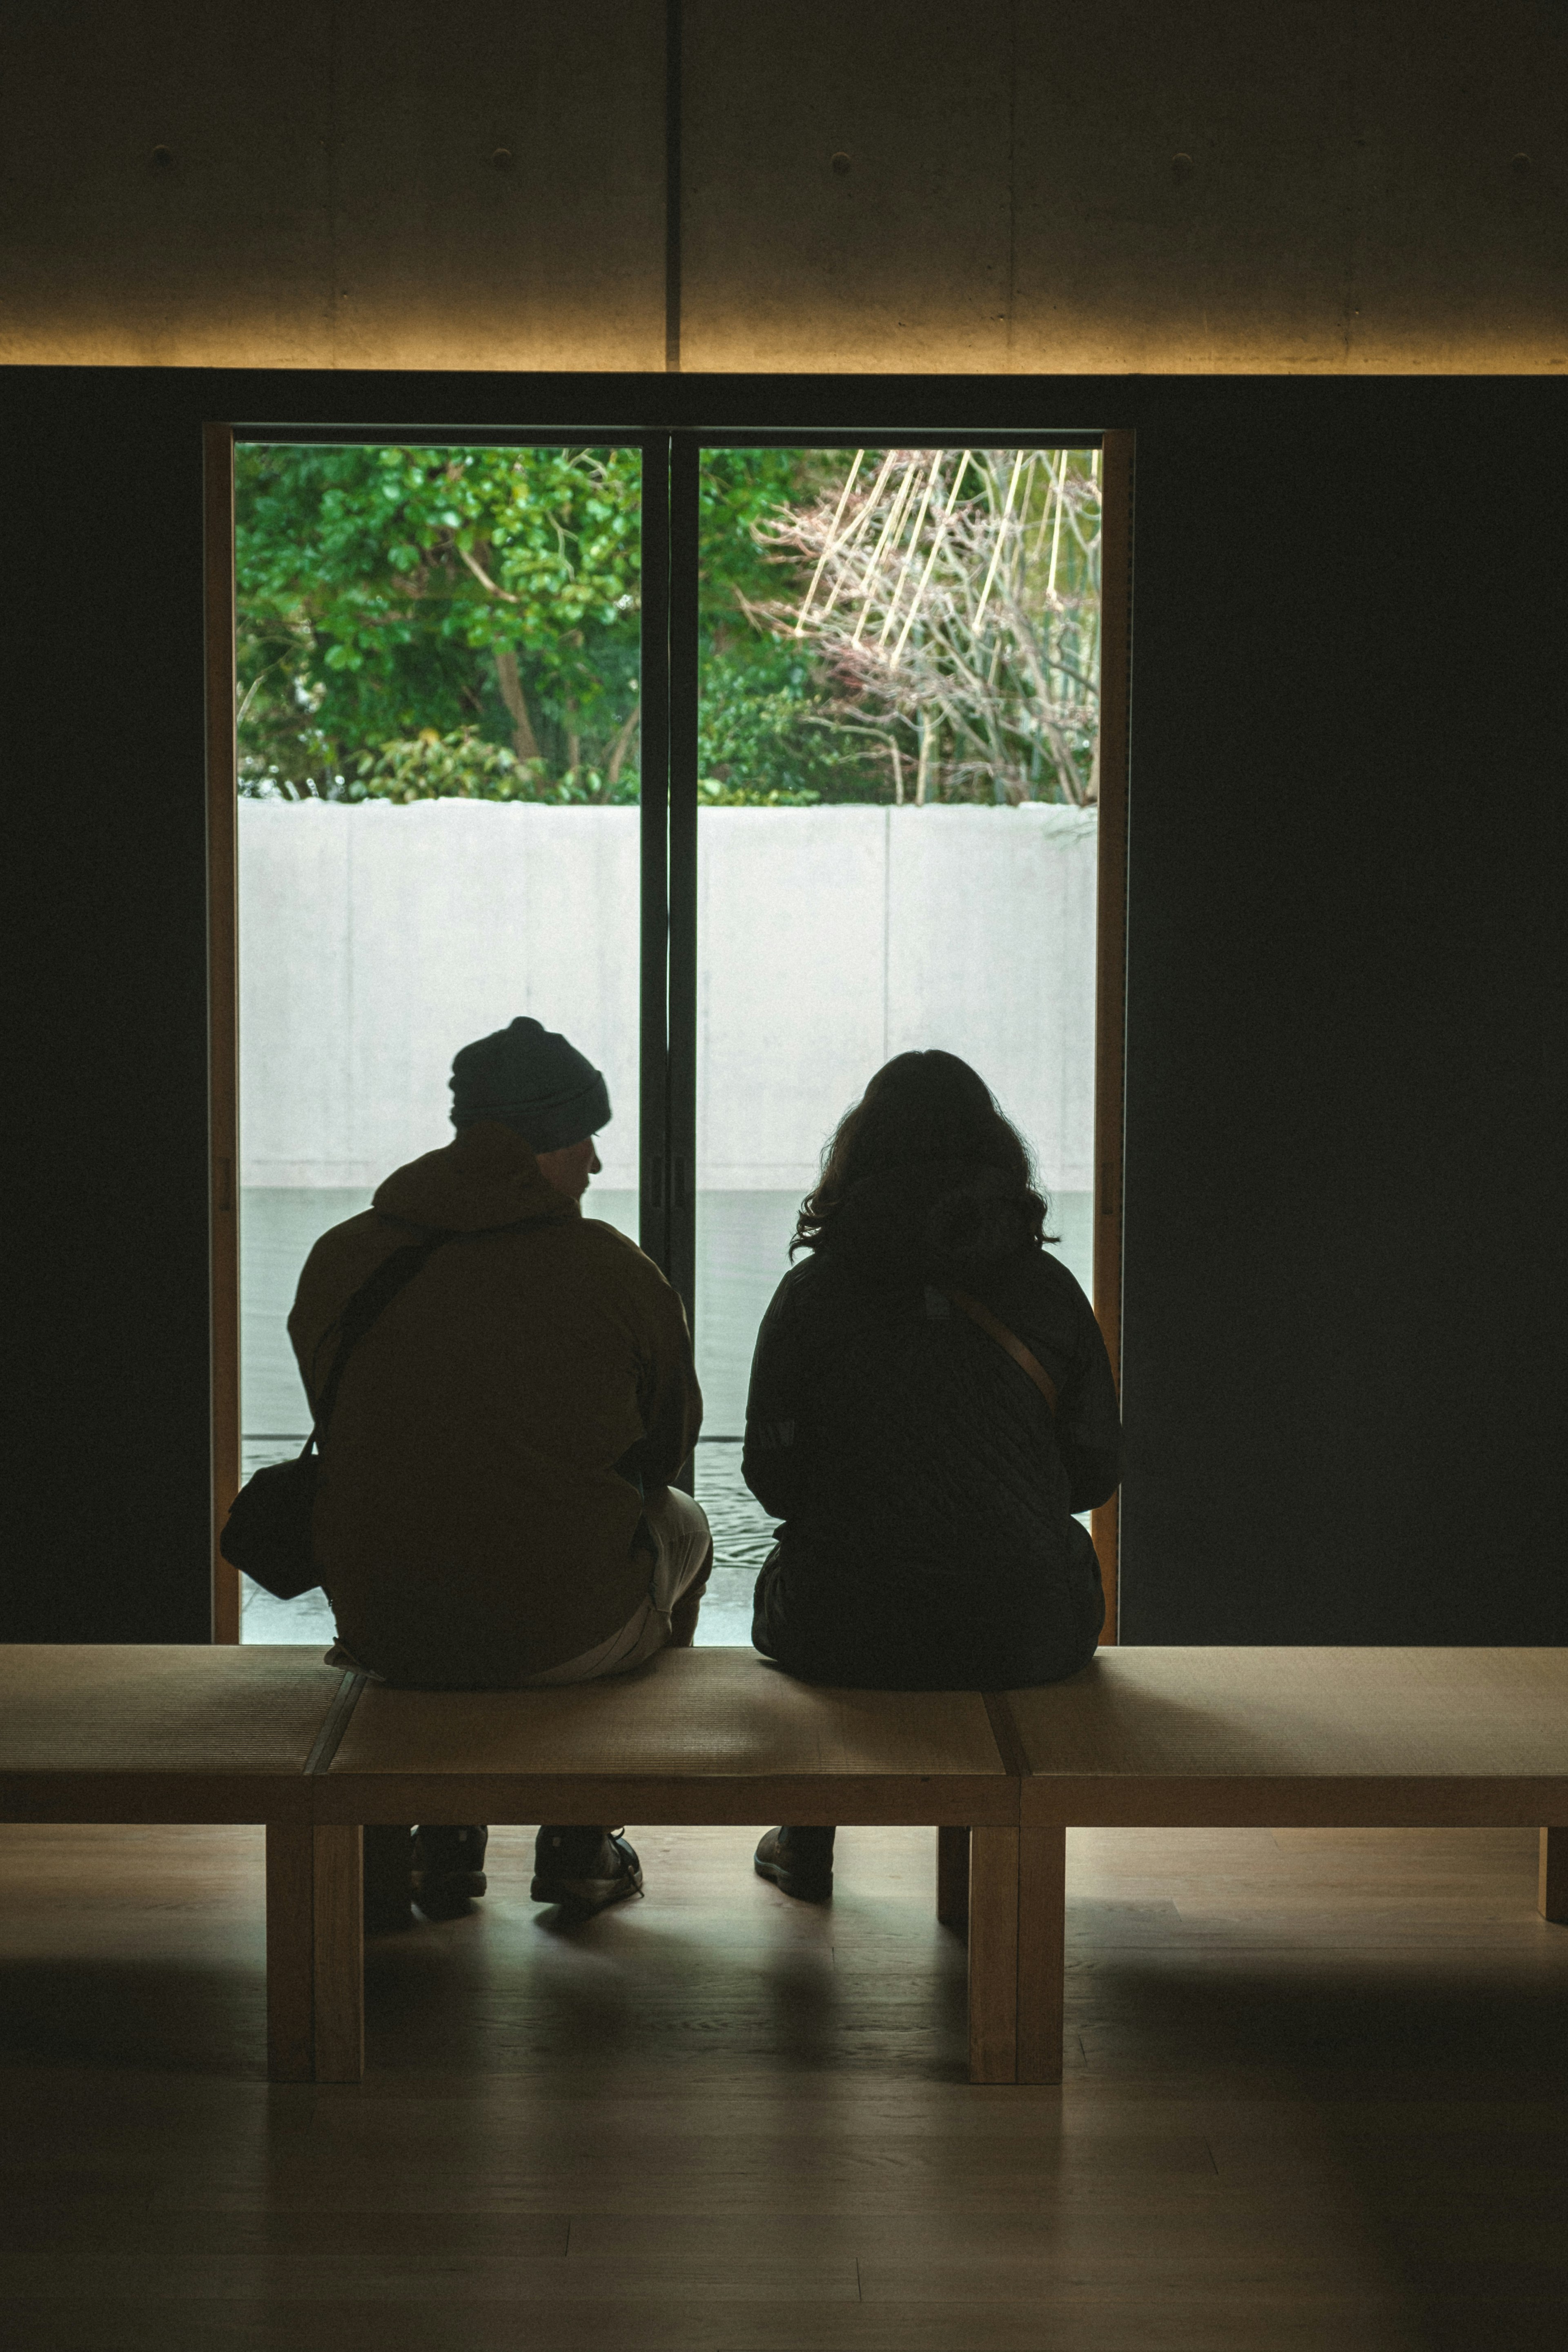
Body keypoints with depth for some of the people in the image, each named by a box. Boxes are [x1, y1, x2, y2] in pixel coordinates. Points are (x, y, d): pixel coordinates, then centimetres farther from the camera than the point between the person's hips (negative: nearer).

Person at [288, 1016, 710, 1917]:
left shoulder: (340, 1259, 0)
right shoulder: (612, 1267, -8)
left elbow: (343, 1431, 12)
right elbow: (673, 1436, 6)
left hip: (378, 1629, 3)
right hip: (564, 1634, -3)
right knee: (682, 1525, 30)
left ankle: (446, 1840, 35)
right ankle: (579, 1842, 31)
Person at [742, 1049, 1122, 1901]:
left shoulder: (810, 1292, -5)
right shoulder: (1047, 1288, -1)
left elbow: (772, 1480, -1)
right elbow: (1096, 1472, 4)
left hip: (846, 1636, -1)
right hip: (1024, 1637, 1)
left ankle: (806, 1845, 41)